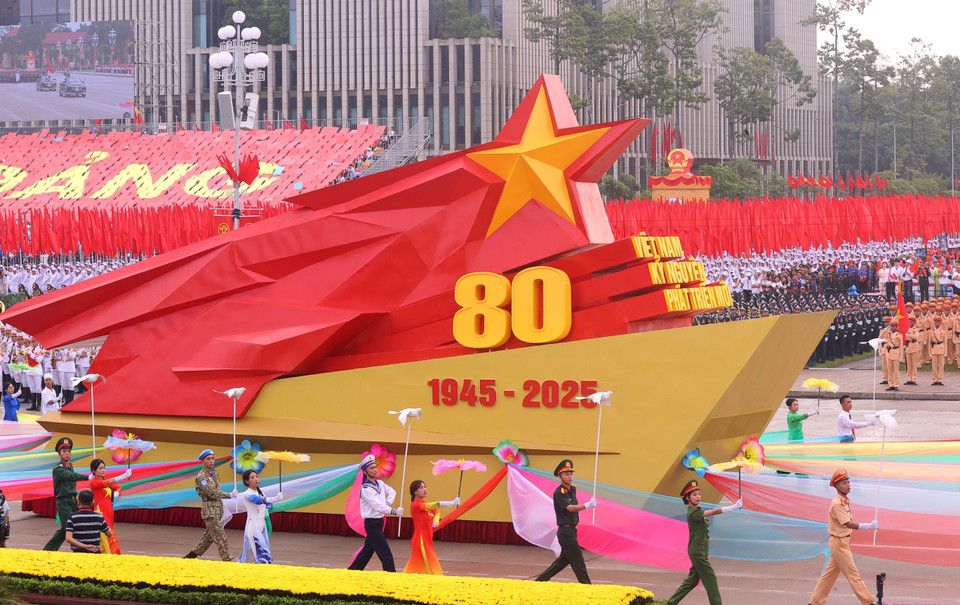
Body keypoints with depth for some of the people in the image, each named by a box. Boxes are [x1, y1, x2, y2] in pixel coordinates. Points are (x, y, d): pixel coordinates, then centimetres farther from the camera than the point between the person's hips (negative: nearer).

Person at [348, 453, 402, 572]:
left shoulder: (380, 483, 7)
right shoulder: (365, 489, -18)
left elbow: (392, 491, 25)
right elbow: (377, 506, -29)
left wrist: (388, 502, 2)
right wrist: (394, 511, -40)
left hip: (379, 522, 9)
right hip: (371, 523, -9)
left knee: (368, 549, 17)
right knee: (386, 554, -10)